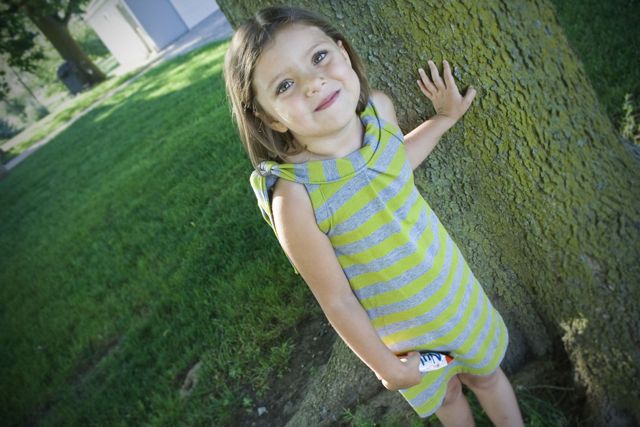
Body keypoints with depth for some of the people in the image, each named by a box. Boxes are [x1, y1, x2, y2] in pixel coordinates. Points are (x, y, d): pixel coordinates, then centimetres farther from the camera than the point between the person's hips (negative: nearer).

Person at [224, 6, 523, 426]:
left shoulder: (378, 107, -19)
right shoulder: (294, 198, -35)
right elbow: (336, 299, -22)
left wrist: (444, 118, 9)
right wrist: (386, 367, -10)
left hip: (454, 288, 4)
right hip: (401, 332, -4)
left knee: (486, 374, 30)